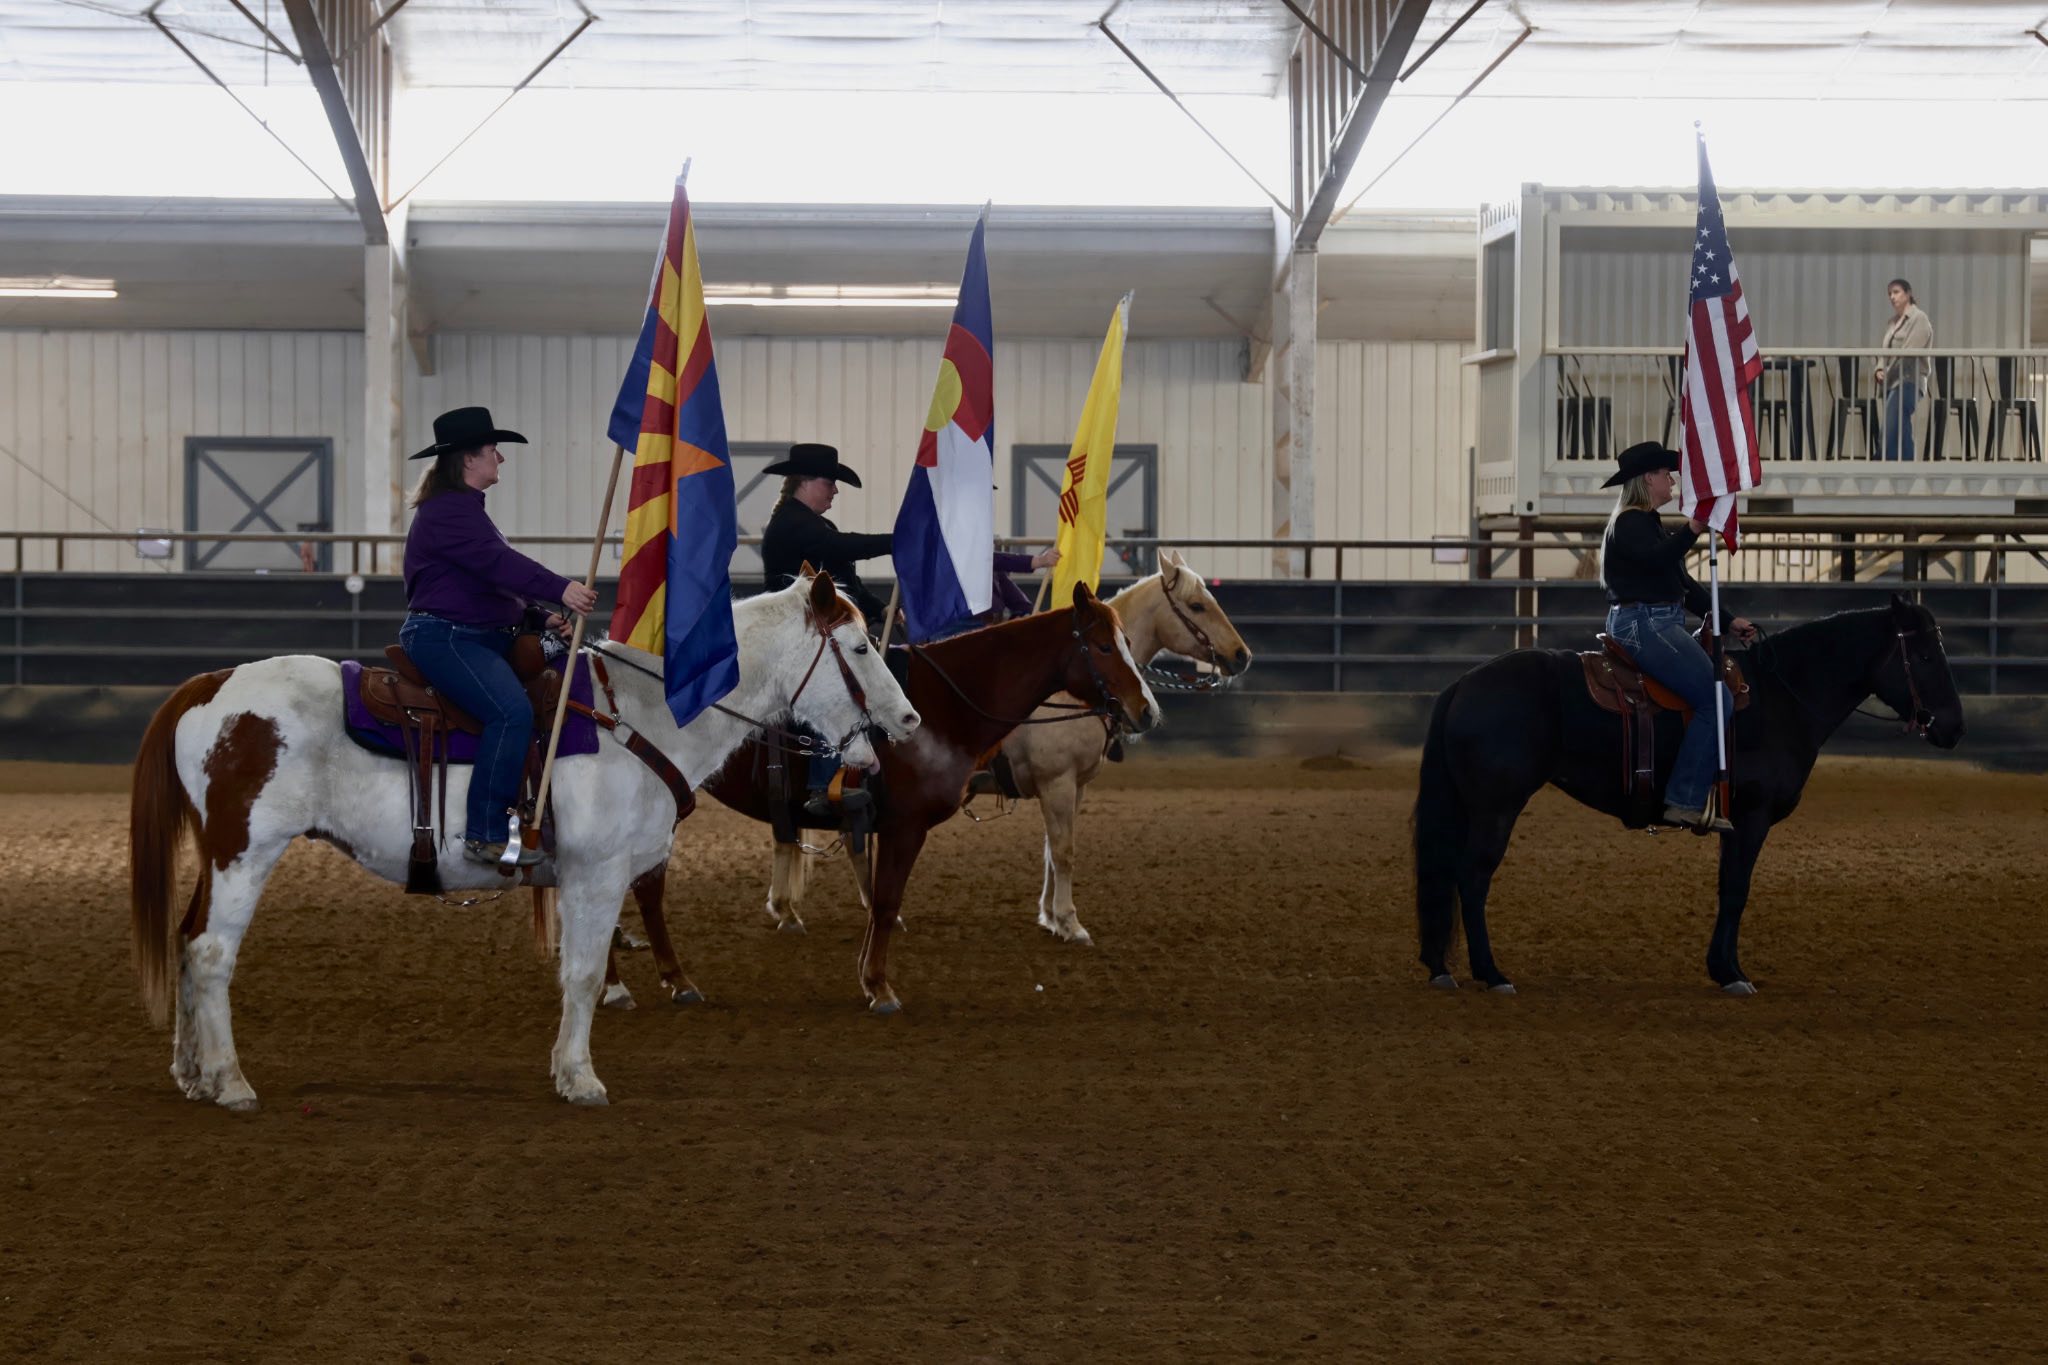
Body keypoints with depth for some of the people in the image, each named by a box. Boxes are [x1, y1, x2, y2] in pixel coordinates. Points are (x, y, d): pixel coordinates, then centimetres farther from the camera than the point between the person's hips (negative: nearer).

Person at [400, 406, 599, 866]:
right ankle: (485, 837, -28)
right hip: (442, 638, -11)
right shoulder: (448, 509, -12)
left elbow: (494, 578, 26)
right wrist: (560, 590, -35)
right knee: (512, 710, -30)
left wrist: (539, 617, 12)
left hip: (483, 636, 11)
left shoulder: (465, 508, 23)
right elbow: (496, 562, -26)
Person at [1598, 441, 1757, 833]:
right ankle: (1684, 801, -21)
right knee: (1717, 699, -19)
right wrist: (1692, 529, -41)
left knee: (1729, 680, 10)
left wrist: (1727, 621, 21)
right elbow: (1657, 558, -29)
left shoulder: (1649, 524, 23)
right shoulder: (1630, 524, -8)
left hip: (1659, 627, 11)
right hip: (1643, 626, -11)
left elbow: (1684, 586, 25)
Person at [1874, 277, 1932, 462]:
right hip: (1893, 383, 8)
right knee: (1902, 438, 6)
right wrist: (1880, 370, -2)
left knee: (1888, 436, -18)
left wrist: (1888, 372, -12)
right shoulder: (1892, 322, 20)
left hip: (1908, 382, -8)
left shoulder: (1919, 319, -3)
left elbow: (1909, 352, -13)